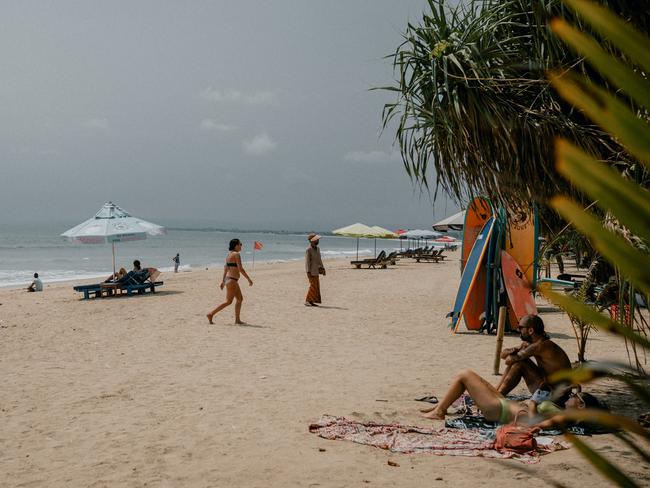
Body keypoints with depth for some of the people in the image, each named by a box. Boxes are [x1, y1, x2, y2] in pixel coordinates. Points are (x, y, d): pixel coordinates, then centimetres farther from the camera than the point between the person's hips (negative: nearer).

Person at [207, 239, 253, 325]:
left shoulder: (229, 254, 12)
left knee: (240, 299, 13)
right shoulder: (236, 254, -16)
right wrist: (249, 279, -14)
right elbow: (240, 269, -19)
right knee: (228, 301, -3)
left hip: (228, 279, 10)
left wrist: (223, 281, 21)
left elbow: (225, 269, 17)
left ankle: (237, 320, 15)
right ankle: (211, 314, -2)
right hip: (232, 280, -10)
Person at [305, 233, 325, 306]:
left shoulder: (317, 249, 11)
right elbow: (307, 261, -16)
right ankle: (307, 301, -7)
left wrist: (322, 268, 13)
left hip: (316, 270, 8)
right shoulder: (308, 250, -14)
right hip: (311, 270, -8)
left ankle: (311, 301, 11)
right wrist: (308, 272, -21)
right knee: (313, 285, -13)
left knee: (316, 286, 7)